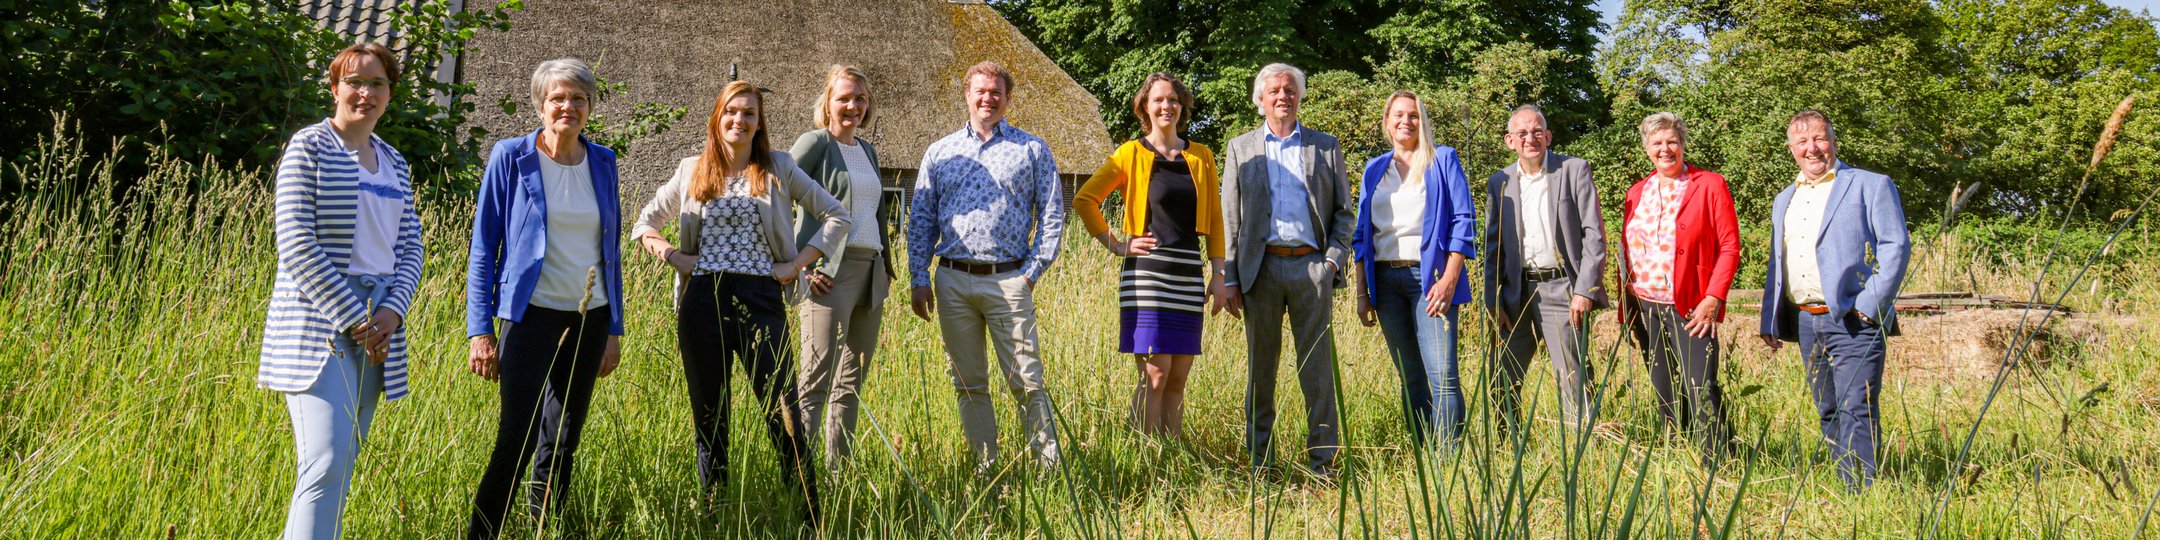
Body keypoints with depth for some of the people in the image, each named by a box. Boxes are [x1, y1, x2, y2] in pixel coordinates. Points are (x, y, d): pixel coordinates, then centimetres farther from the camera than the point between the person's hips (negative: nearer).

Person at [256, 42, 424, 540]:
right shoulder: (309, 148, -5)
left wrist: (392, 311, -4)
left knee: (343, 466, 8)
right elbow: (296, 246, -12)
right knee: (326, 465, -17)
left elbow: (409, 247, 14)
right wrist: (352, 319, -14)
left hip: (377, 324, 7)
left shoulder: (394, 162, 15)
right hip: (320, 320, -7)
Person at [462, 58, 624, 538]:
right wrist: (479, 332, -9)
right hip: (534, 314, -4)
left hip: (590, 319, 4)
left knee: (563, 440, 11)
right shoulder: (511, 158, -4)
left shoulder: (602, 163, 7)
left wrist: (614, 329, 11)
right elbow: (483, 248, -3)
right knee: (517, 436, -12)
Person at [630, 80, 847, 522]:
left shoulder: (779, 170, 7)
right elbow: (644, 223, 20)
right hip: (702, 299, 2)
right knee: (709, 415, 7)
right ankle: (714, 514, 16)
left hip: (761, 298, -2)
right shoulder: (692, 172, 12)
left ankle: (811, 516, -2)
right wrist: (672, 255, 2)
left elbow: (836, 216, 7)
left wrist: (798, 263, -2)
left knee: (783, 412, -8)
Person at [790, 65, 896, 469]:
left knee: (852, 383, 9)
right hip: (830, 272, -7)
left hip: (871, 271, 7)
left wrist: (887, 265, 19)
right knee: (816, 382, -11)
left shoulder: (867, 150, 19)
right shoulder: (816, 142, -3)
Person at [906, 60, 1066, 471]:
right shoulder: (940, 152, 14)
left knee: (1026, 381, -6)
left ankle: (1050, 467, -1)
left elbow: (1052, 215, 6)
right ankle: (984, 467, 13)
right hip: (953, 281, 3)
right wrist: (919, 279, 4)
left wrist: (1032, 271, -3)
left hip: (1008, 280, -3)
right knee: (968, 383, 6)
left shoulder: (1032, 151, 8)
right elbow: (920, 219, 13)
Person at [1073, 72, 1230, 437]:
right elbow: (1084, 199, 0)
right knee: (1155, 375, -10)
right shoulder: (1132, 154, 1)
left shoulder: (1201, 157, 13)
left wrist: (1218, 274, 8)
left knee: (1178, 379, 6)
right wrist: (1116, 245, -3)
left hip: (1189, 274, 4)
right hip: (1146, 271, -4)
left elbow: (1214, 219, 15)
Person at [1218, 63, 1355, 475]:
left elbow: (1344, 212, 12)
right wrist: (1228, 279, 1)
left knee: (1317, 369, -2)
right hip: (1260, 268, 1)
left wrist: (1334, 260, -2)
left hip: (1311, 266, 0)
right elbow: (1228, 219, 9)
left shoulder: (1326, 147, 13)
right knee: (1260, 368, 4)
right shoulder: (1241, 149, 13)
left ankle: (1323, 463, 3)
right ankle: (1259, 463, 10)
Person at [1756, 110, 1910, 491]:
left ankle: (1864, 493, -13)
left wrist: (1869, 306, -16)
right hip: (1805, 322, 7)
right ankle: (1845, 490, 16)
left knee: (1856, 411, -13)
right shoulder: (1785, 200, 21)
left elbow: (1896, 247, -7)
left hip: (1853, 321, -7)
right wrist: (1769, 321, 16)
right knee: (1829, 414, 10)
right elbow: (1776, 263, 24)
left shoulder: (1870, 186, 1)